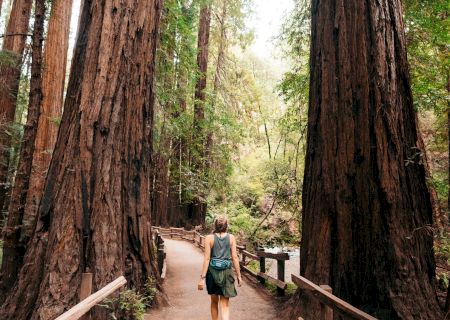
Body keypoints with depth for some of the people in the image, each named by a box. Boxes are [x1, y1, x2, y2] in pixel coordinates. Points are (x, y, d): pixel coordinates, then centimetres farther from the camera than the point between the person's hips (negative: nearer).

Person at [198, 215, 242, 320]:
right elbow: (234, 257, -1)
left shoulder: (209, 238, -5)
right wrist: (239, 276, 6)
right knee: (225, 304, 6)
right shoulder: (231, 238, -2)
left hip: (213, 271, 0)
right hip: (226, 272, 0)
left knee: (214, 301, 21)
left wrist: (202, 278, -5)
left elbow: (207, 259, -8)